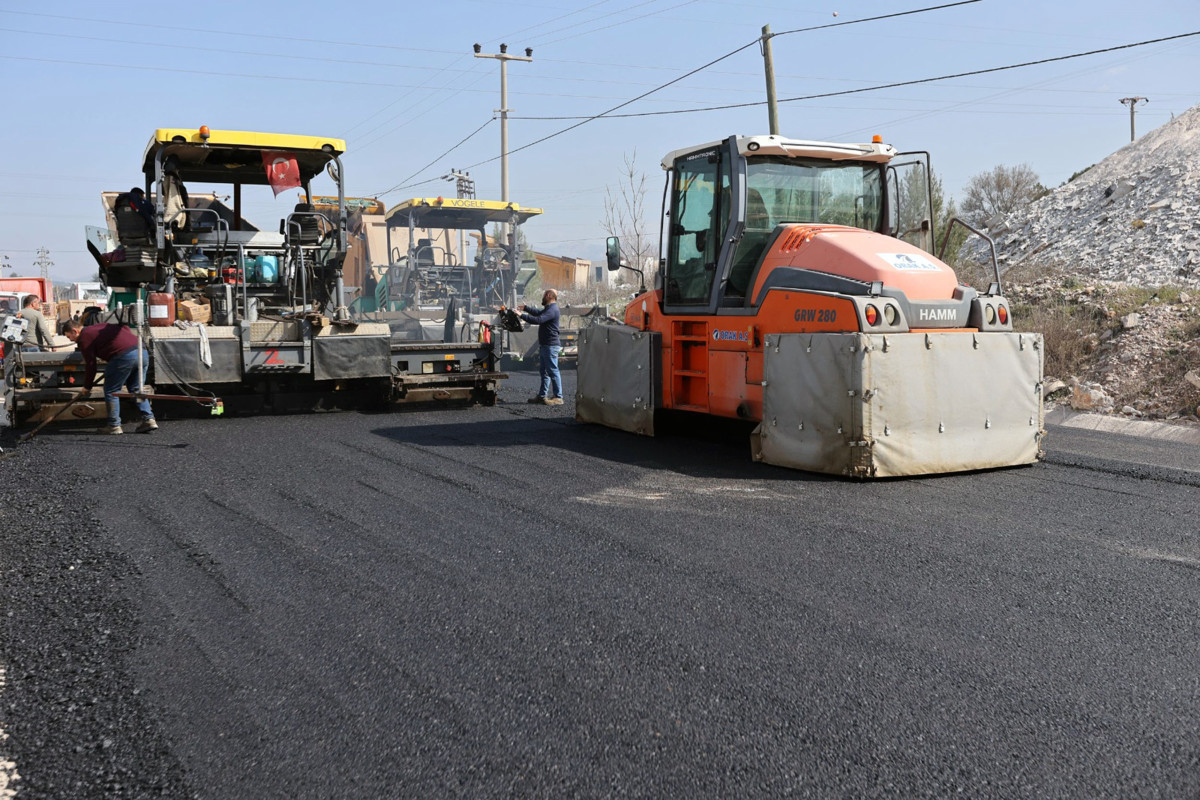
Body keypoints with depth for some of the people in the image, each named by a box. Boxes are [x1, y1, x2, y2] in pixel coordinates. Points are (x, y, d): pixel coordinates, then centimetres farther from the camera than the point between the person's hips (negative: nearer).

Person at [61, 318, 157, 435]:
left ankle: (114, 426, 7)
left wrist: (86, 387, 14)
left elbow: (90, 365, 5)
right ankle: (149, 419, 8)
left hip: (124, 356, -8)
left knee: (111, 391, 6)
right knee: (136, 389, 17)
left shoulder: (84, 338, 6)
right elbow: (125, 329, 29)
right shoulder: (100, 326, 30)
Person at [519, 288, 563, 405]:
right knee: (544, 371, 14)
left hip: (550, 346, -11)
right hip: (545, 345, 11)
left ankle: (558, 397, -9)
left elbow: (538, 320, -29)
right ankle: (542, 395, 19)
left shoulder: (552, 310, -17)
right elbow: (538, 312, 37)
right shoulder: (549, 308, 18)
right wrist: (525, 308, 34)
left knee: (553, 371, -10)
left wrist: (522, 315, -24)